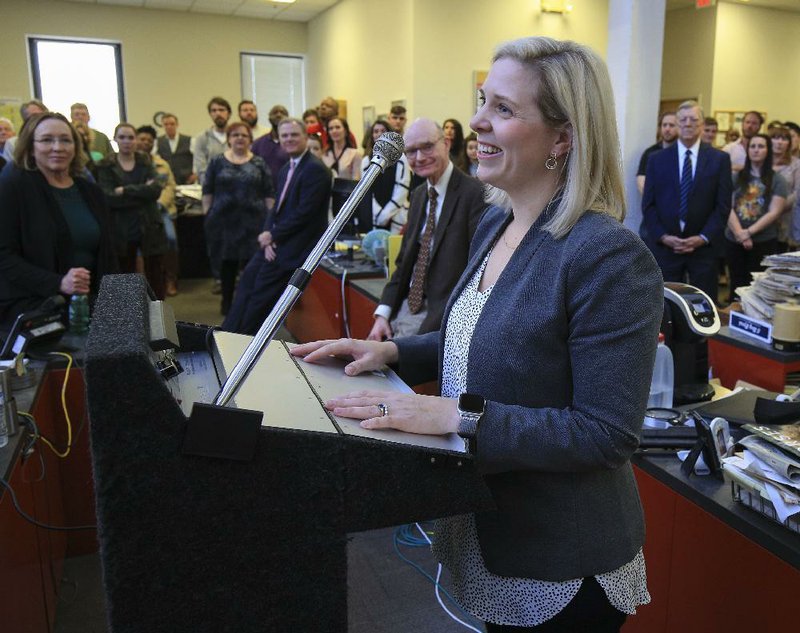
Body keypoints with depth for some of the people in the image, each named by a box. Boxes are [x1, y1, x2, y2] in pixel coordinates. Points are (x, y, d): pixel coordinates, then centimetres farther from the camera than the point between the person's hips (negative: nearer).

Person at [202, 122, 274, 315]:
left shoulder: (259, 164, 6)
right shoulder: (217, 162, 6)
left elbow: (269, 194, 5)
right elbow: (207, 191, 6)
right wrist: (207, 214, 0)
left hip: (252, 220, 0)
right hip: (224, 221, 0)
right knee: (227, 262, 8)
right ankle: (227, 302, 20)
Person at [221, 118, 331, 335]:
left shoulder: (315, 169, -15)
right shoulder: (286, 169, 15)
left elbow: (304, 213, -21)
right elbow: (277, 207, 14)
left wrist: (272, 235, -13)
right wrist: (268, 237, -4)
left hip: (297, 243, -8)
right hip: (277, 240, 9)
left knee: (263, 289, -6)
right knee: (248, 277, 4)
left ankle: (242, 337, 8)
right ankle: (228, 333, 11)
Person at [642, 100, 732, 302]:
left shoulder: (720, 159, 5)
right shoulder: (657, 159, 7)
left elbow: (723, 205, 1)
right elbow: (648, 204, 4)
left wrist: (704, 238, -10)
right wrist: (662, 236, -8)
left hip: (703, 246, 0)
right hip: (664, 246, 0)